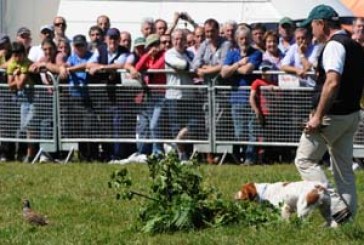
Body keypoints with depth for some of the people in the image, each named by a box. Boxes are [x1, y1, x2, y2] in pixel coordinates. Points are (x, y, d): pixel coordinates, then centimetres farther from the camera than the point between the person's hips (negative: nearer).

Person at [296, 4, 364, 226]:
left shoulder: (334, 46, -16)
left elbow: (332, 83, -28)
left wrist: (318, 116, -26)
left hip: (333, 116, -9)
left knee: (305, 160, -1)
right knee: (344, 168, 13)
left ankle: (336, 206, -12)